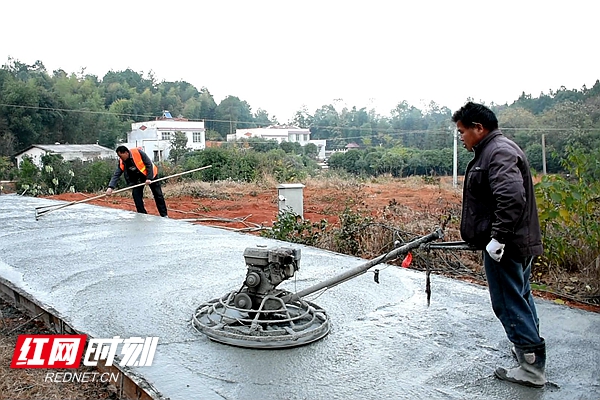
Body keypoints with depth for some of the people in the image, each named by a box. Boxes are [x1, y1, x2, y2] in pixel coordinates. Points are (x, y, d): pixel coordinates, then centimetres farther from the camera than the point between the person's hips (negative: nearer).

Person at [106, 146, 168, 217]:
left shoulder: (138, 152, -29)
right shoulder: (121, 162, -16)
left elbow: (149, 164, -24)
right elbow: (116, 175, -19)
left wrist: (149, 178, -27)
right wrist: (111, 187, -32)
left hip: (150, 174, -4)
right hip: (138, 178, 4)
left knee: (158, 195, 0)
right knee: (136, 194, -9)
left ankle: (164, 215, 8)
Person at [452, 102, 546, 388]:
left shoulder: (498, 152, -18)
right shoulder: (497, 149, 16)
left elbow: (511, 197, -31)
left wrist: (498, 238, -27)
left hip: (505, 247, -11)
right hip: (520, 242, 11)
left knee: (509, 304, -2)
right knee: (521, 297, 22)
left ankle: (532, 369, 8)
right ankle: (530, 347, 37)